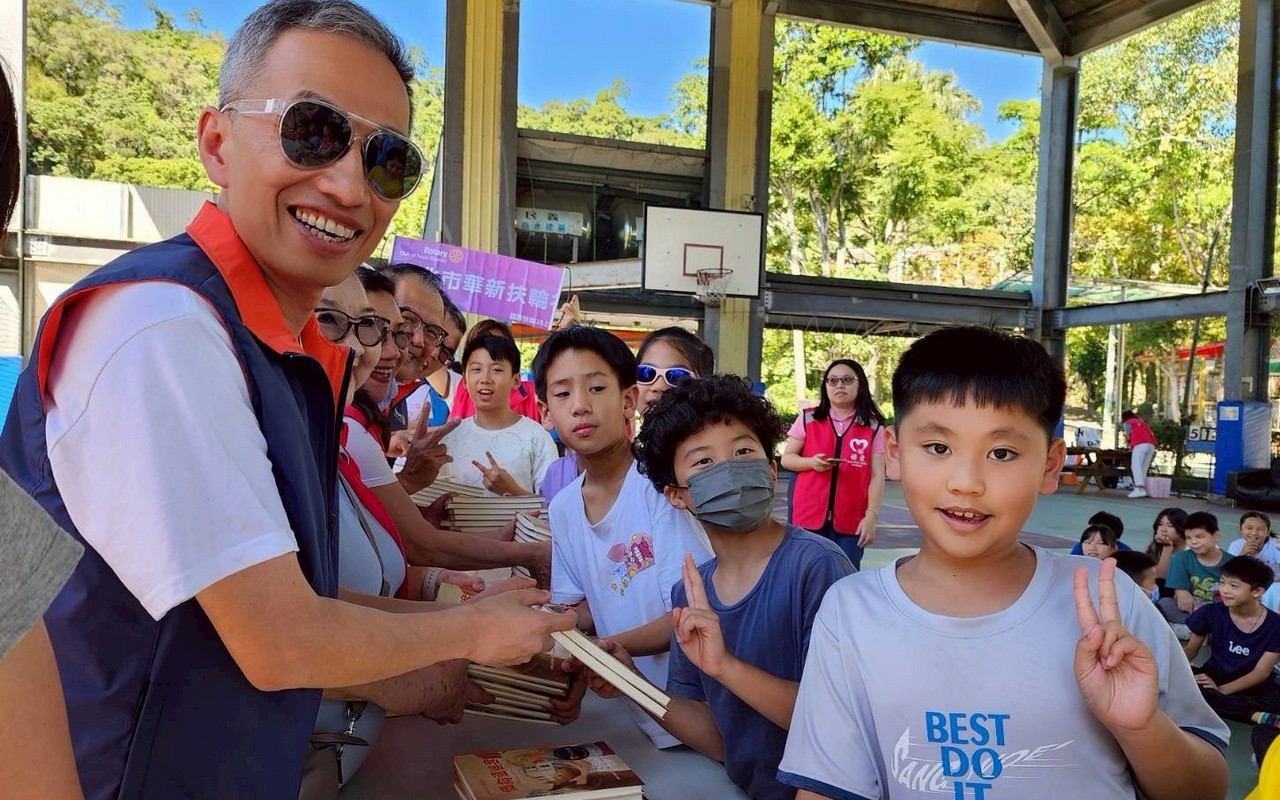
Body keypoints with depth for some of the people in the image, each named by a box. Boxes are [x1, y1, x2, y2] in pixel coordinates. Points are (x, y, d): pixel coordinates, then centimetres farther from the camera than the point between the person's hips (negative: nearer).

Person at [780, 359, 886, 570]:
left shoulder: (873, 427, 2)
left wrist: (871, 516, -10)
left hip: (851, 520, -1)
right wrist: (811, 462, -12)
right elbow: (786, 458, 9)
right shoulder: (808, 419, 5)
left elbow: (877, 476, 0)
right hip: (809, 514, 1)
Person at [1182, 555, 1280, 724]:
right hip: (1213, 677, 3)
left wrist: (1221, 690, -26)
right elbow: (1191, 649, 6)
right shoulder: (1211, 613, -4)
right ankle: (1261, 716, -33)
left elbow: (1261, 672, -11)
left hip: (1252, 687, -3)